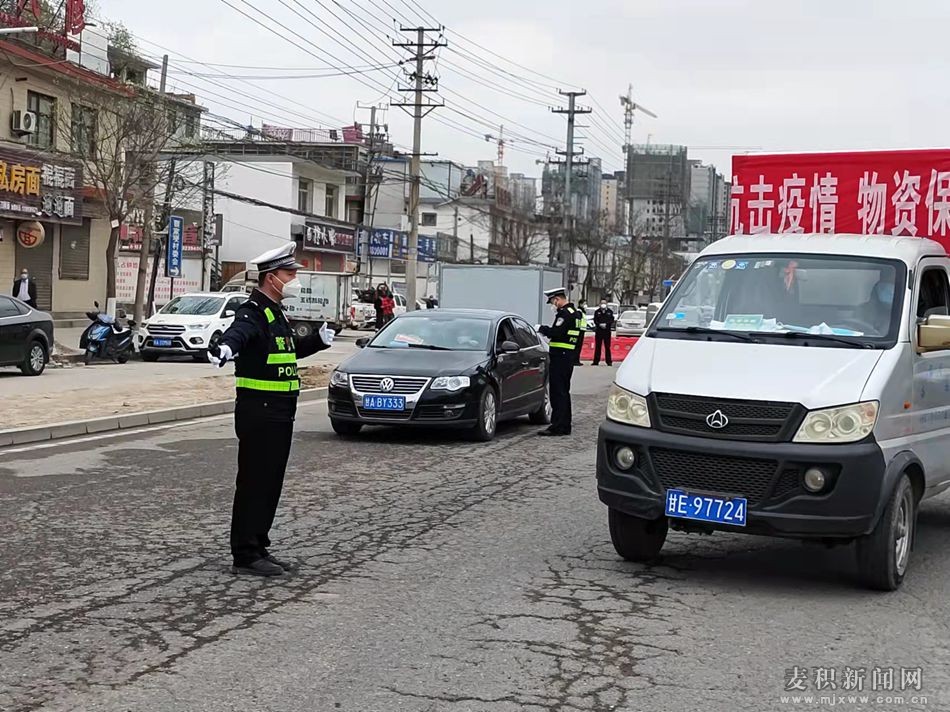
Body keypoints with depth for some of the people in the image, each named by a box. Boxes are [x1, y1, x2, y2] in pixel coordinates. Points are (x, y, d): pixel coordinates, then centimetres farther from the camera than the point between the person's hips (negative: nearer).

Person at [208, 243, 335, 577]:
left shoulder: (276, 314, 18)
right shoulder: (253, 311, -14)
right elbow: (238, 331, -38)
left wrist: (319, 339, 40)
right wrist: (225, 347, -58)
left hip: (279, 413, 10)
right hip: (258, 411, -10)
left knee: (271, 483, 14)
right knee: (254, 483, -5)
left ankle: (259, 548, 23)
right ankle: (245, 555, 1)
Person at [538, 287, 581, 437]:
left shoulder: (565, 313, -15)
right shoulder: (575, 313, 17)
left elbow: (556, 332, -24)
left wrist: (543, 329, -9)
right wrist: (547, 331, 10)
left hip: (560, 356, -11)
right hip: (568, 355, 11)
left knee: (558, 392, -9)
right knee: (563, 392, 16)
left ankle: (557, 427, -10)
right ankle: (565, 426, 22)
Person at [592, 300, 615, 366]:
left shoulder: (610, 311, 6)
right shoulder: (597, 311, 8)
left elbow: (611, 320, 0)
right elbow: (595, 320, 2)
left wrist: (606, 324, -16)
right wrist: (600, 324, -15)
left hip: (607, 331, -1)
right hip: (598, 331, 1)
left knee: (607, 347, 1)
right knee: (597, 347, 2)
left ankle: (609, 361, 5)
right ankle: (596, 361, 6)